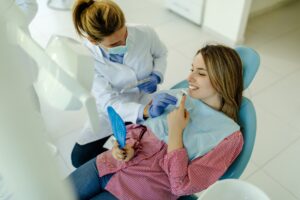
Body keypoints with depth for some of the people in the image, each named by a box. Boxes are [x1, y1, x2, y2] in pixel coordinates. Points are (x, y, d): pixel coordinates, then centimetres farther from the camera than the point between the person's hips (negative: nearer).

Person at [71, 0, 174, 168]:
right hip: (112, 109, 0)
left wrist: (156, 76, -22)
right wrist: (146, 110, -49)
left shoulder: (146, 34, -25)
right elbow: (109, 102, -32)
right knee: (80, 158, -4)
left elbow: (161, 54, 0)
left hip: (147, 101, 1)